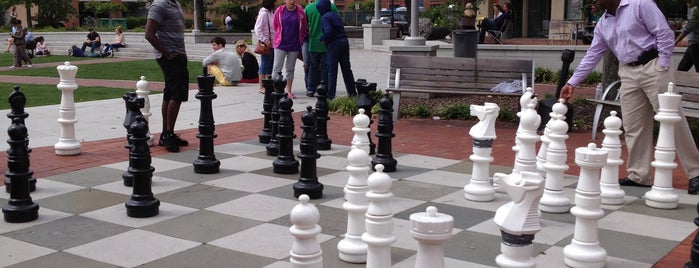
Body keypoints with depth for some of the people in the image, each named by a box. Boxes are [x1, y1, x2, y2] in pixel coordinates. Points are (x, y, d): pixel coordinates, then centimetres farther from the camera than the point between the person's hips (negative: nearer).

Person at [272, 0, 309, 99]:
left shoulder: (300, 11, -4)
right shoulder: (279, 10, -4)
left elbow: (304, 28, 7)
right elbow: (275, 25, 10)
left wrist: (301, 39, 13)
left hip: (294, 45, 1)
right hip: (280, 44, -1)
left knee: (290, 69, 9)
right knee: (277, 68, -4)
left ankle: (288, 91, 17)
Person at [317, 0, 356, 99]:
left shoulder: (325, 18, -9)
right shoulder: (336, 15, 16)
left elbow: (328, 31, -23)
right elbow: (340, 29, 15)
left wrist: (322, 38, -6)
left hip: (334, 43, -7)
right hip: (344, 41, 7)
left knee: (332, 71, -1)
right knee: (346, 69, 14)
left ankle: (331, 95, 1)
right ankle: (352, 92, 18)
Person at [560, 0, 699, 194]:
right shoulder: (602, 25, 12)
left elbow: (665, 34, -10)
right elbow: (591, 56, 14)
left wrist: (663, 66, -14)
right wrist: (572, 83, 9)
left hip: (652, 67, -7)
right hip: (628, 74, 7)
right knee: (633, 126, 4)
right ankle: (638, 175, 12)